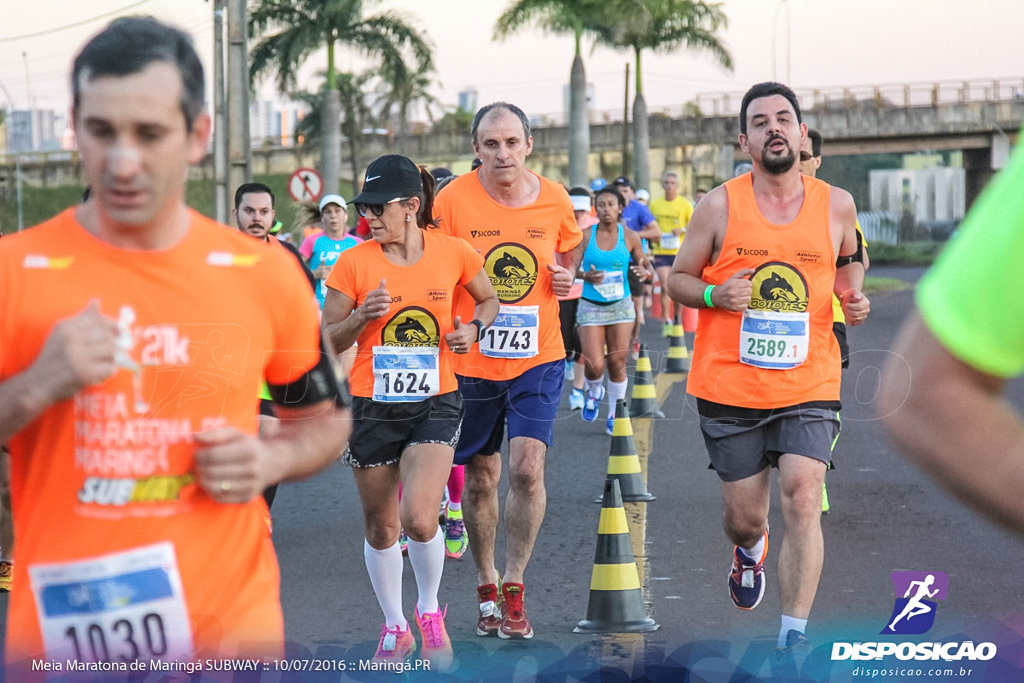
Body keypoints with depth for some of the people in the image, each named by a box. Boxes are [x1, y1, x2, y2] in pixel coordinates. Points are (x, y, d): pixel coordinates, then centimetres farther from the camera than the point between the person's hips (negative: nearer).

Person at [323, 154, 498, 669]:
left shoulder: (453, 253, -5)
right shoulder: (354, 265, -7)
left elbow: (488, 299, 15)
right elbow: (327, 340, 0)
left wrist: (473, 328, -6)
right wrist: (362, 317, -18)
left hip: (435, 401, -1)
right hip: (373, 407, 1)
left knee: (419, 518, -18)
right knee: (381, 528, 10)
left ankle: (429, 610, 10)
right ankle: (394, 627, 32)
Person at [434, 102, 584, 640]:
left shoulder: (554, 200, -2)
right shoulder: (453, 200, -8)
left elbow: (569, 255, 16)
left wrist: (567, 278, -6)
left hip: (538, 358, 0)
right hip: (471, 360, 0)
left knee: (527, 468, -12)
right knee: (481, 478, 9)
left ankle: (514, 587, 4)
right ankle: (486, 586, 28)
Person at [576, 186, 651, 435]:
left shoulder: (629, 237, 0)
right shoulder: (585, 236, -3)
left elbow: (644, 266, 8)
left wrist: (644, 272, -15)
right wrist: (585, 275, -18)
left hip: (621, 305, 1)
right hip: (591, 307, -1)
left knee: (617, 363, 1)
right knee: (594, 365, -9)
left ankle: (614, 415, 18)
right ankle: (594, 392, 27)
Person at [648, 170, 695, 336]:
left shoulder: (685, 205, 0)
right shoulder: (655, 205, 6)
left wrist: (682, 230, -17)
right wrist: (653, 238, -3)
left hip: (680, 252, 0)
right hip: (661, 253, 0)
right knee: (665, 286, -12)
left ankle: (677, 320, 23)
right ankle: (666, 322, -8)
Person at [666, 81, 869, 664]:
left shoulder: (836, 205, 1)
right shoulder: (720, 206, -4)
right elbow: (679, 279, 4)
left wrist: (853, 295, 0)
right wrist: (716, 295, -17)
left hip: (809, 385, 0)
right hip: (730, 386, 0)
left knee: (802, 500, -16)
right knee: (744, 516, 10)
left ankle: (794, 638, -8)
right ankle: (749, 550, 49)